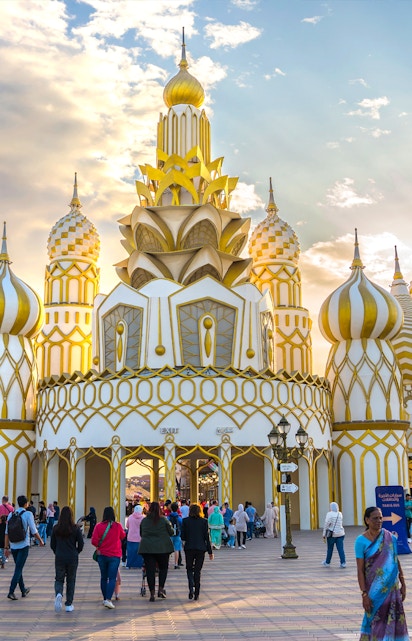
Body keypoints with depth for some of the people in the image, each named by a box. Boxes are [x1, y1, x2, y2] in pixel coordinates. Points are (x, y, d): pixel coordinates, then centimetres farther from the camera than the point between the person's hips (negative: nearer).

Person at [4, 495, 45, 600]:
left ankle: (23, 590, 28)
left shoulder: (11, 514, 4)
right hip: (23, 545, -5)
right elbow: (34, 531, -8)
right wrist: (40, 541, 8)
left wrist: (6, 547, 9)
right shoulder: (28, 514, -9)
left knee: (19, 568, 17)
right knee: (18, 569, -2)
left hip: (13, 546, 5)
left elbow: (7, 533, 4)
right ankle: (11, 592, -11)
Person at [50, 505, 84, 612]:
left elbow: (52, 544, 2)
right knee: (71, 580, 12)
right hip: (72, 558, -1)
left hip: (59, 558, 1)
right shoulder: (76, 528, -9)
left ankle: (58, 594, -18)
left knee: (59, 579, 13)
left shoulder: (56, 528, -4)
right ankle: (69, 605, 14)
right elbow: (81, 544, -5)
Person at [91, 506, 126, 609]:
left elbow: (94, 541, -9)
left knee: (103, 577, 15)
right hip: (114, 555, -2)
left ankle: (105, 599, 23)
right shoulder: (117, 526, -10)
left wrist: (99, 546, 10)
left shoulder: (99, 526, -9)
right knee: (112, 578, -2)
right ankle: (108, 599, -16)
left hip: (102, 555, 2)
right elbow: (123, 536, 8)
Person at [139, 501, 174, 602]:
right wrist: (170, 526, 21)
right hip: (162, 548, -1)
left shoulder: (144, 521, 4)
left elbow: (141, 534, 14)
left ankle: (152, 593, 1)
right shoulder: (164, 520, -4)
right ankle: (161, 589, 3)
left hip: (147, 548, 1)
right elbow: (171, 533, 1)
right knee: (163, 568, 15)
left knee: (150, 570, 3)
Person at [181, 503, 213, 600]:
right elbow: (207, 537, -2)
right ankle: (196, 594, 9)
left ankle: (191, 588, -11)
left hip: (189, 548, -1)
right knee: (197, 570, 10)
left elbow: (183, 537, -2)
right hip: (201, 548, 1)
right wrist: (210, 551, 3)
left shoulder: (185, 521, -3)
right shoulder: (204, 521, -2)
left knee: (189, 569, 14)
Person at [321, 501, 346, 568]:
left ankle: (327, 562, 23)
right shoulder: (340, 514, 6)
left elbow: (326, 524, -14)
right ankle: (343, 563, -4)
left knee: (330, 549, 10)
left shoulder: (329, 514, -10)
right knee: (340, 549, 2)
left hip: (332, 534, -4)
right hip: (340, 534, 4)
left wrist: (324, 535, -8)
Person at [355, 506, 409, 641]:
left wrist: (403, 585, 10)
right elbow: (360, 570, -8)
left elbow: (396, 562, 10)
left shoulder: (390, 538, 1)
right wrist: (364, 594, -12)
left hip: (391, 588, 3)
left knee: (394, 621, 3)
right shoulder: (361, 541, -8)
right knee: (376, 621, 2)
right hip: (374, 589, -3)